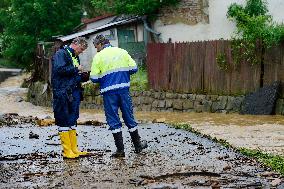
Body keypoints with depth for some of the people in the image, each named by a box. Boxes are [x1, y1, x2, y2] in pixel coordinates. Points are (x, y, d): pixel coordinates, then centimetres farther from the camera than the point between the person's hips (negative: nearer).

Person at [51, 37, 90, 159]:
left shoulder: (75, 57, 21)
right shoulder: (61, 54, -6)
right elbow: (59, 69, -22)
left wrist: (87, 76, 7)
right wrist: (76, 69, -12)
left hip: (74, 93, 9)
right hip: (63, 93, -9)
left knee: (73, 121, 12)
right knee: (64, 121, -5)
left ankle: (74, 149, 16)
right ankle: (67, 151, -3)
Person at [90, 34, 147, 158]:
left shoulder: (98, 57, -2)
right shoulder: (122, 52, 6)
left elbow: (94, 78, -5)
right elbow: (134, 68, 3)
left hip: (109, 91, -3)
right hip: (124, 88, 3)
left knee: (113, 120, 4)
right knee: (129, 117, 14)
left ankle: (120, 149, 3)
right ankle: (138, 145, 22)